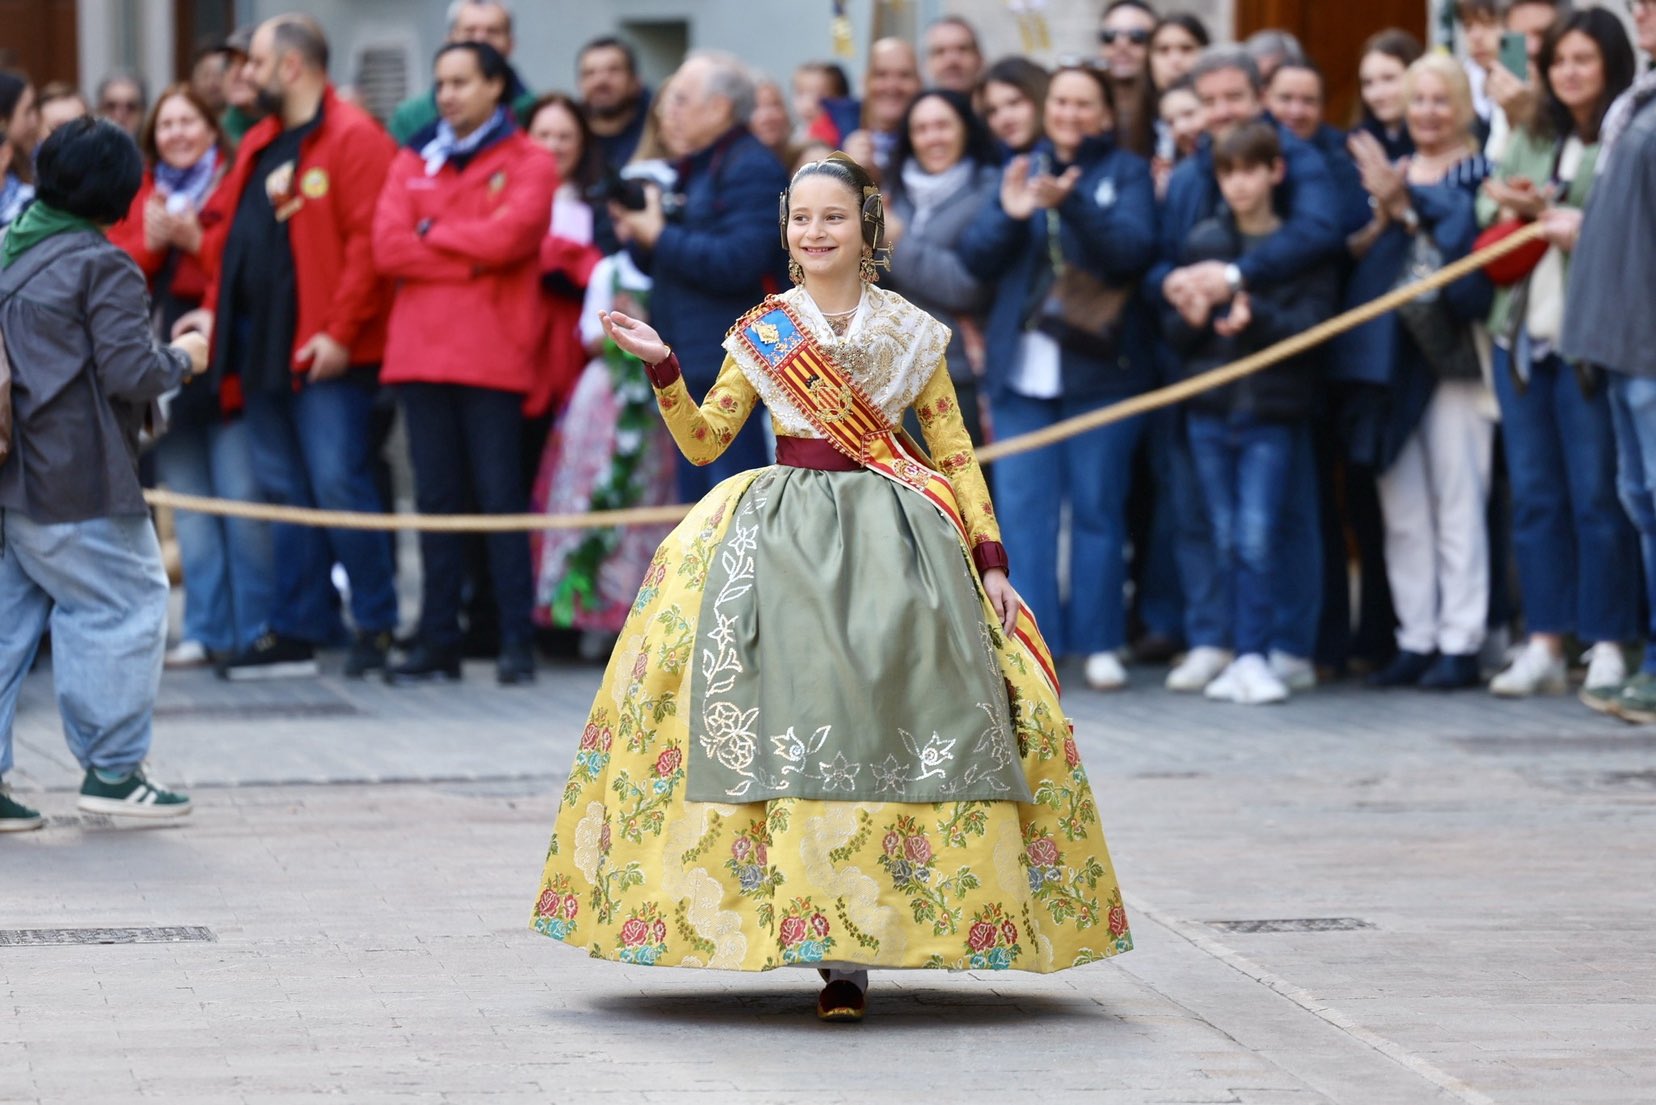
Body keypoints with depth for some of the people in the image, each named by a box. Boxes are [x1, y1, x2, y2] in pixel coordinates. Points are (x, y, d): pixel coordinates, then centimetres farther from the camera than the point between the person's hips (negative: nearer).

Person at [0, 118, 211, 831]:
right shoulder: (103, 268, -12)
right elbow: (129, 371, -16)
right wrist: (183, 359, 3)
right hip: (75, 488, -7)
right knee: (125, 607, 5)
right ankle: (112, 769, 8)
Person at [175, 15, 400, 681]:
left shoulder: (352, 138, -10)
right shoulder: (259, 144, 17)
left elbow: (368, 242, -16)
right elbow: (229, 231, 23)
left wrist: (340, 331, -19)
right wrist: (215, 307, 11)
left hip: (325, 352, -8)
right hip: (262, 347, 9)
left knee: (339, 486, -9)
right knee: (285, 492, 10)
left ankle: (376, 626, 0)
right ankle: (297, 632, 14)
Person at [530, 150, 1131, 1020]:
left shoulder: (912, 334, 7)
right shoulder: (762, 331, 10)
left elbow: (958, 459, 10)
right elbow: (702, 440, 10)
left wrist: (991, 564, 3)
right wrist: (660, 366, -5)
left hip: (892, 540, 0)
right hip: (782, 541, 1)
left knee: (891, 716, -14)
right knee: (799, 709, -14)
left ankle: (850, 947, -11)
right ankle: (838, 952, -12)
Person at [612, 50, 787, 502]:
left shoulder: (752, 169, -10)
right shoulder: (693, 168, 21)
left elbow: (741, 261, -23)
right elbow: (661, 263, 23)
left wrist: (659, 237, -16)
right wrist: (638, 236, 2)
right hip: (691, 371, 10)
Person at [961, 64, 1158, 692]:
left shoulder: (1126, 173, 5)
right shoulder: (1021, 169, 15)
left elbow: (1134, 249, -12)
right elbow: (977, 259, 6)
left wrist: (1070, 205, -25)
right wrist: (1009, 213, -14)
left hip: (1099, 366, -3)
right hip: (1022, 368, 3)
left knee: (1097, 508, -2)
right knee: (1023, 509, -2)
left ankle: (1100, 644, 3)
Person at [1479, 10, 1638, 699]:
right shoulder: (1531, 140, 16)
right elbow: (1487, 211, 15)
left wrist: (1544, 211, -14)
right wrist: (1513, 209, -5)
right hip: (1523, 329, 7)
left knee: (1596, 495, -2)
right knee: (1534, 493, 8)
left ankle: (1606, 644, 5)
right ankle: (1544, 644, 12)